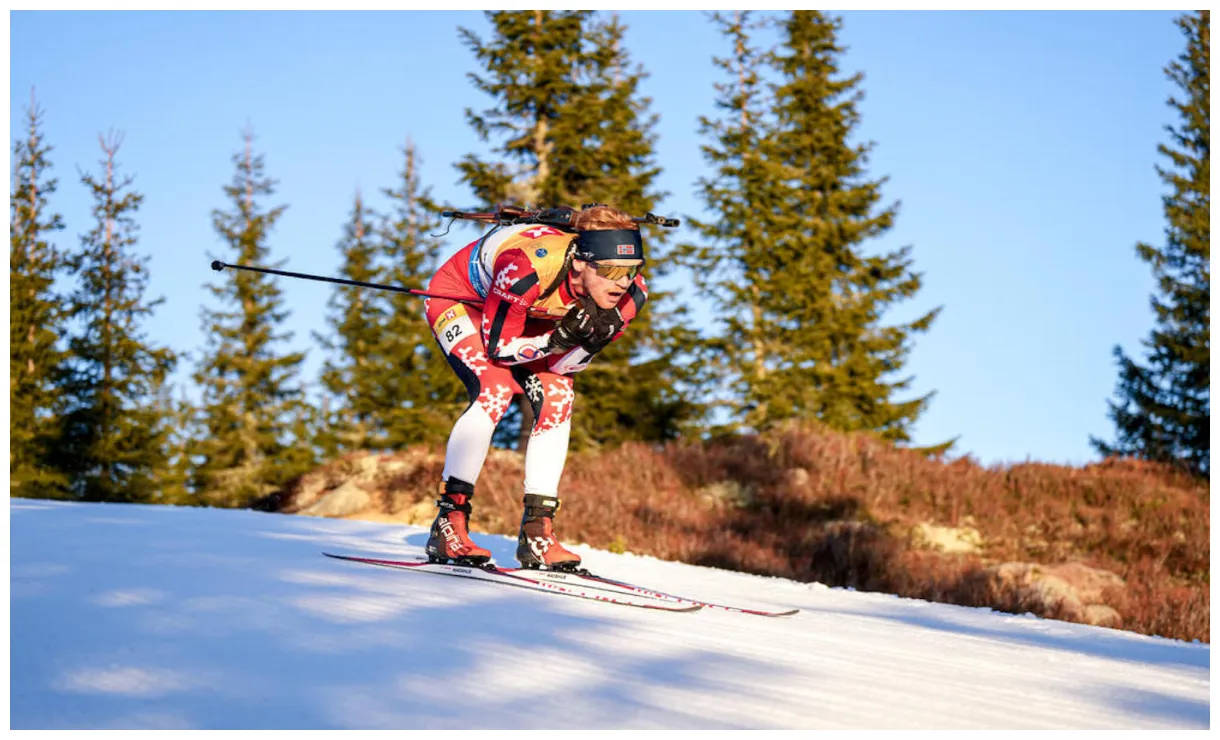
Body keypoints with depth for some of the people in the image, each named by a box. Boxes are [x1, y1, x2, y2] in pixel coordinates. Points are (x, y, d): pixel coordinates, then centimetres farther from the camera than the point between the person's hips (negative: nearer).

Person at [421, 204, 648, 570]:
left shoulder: (630, 296, -26)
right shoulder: (525, 272, -43)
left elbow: (568, 362, -13)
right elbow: (497, 347, -28)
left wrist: (592, 339, -35)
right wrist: (557, 339, -41)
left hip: (526, 312, 6)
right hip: (460, 296, -6)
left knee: (557, 396, -11)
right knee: (495, 390, -25)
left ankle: (537, 530, -3)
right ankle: (448, 524, -19)